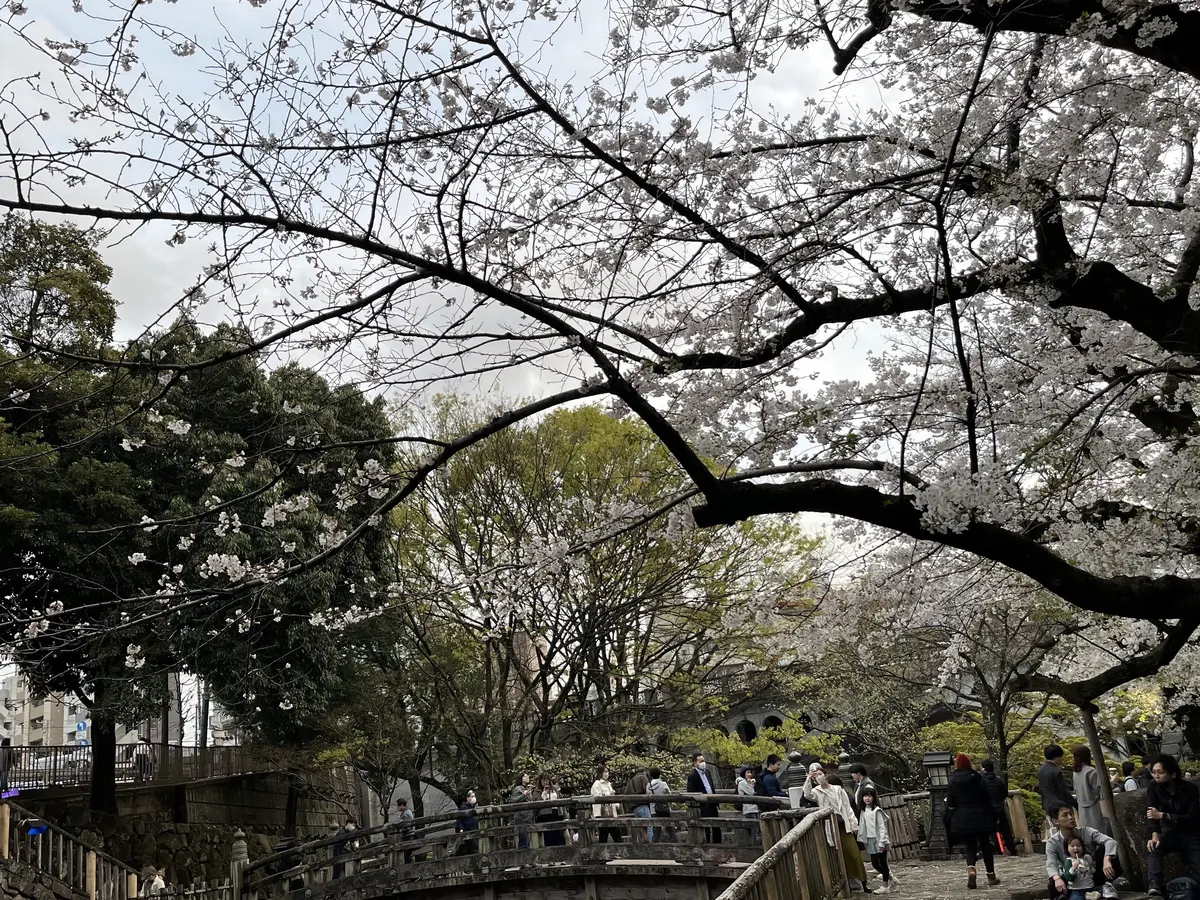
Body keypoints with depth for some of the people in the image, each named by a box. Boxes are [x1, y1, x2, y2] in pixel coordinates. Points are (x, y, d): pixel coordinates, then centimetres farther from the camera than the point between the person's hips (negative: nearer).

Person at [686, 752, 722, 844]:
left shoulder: (706, 771, 11)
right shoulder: (692, 775, -12)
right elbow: (690, 794, -14)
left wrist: (717, 805, 15)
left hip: (712, 805, 7)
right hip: (703, 807, -7)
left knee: (716, 829, 12)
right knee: (706, 830, 0)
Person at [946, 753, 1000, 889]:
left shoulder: (953, 781, -1)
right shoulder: (977, 777, -2)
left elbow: (950, 803, -3)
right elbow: (986, 798, 0)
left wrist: (950, 821, 5)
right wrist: (992, 816, 7)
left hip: (962, 818, 0)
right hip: (981, 817, 0)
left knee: (969, 847, 4)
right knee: (985, 845, 13)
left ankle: (971, 870, -23)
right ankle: (991, 876, 18)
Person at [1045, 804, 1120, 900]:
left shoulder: (1086, 832, -10)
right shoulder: (1052, 842, -10)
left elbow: (1110, 841, -25)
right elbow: (1051, 864, -24)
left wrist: (1106, 860, -46)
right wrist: (1057, 878, -48)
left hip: (1094, 876, 2)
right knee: (1053, 886, -37)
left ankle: (1107, 885, -14)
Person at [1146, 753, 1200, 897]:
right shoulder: (1153, 788, -7)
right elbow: (1152, 813, -19)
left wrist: (1162, 815, -31)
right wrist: (1155, 835, -38)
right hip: (1170, 833, 1)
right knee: (1153, 848, -33)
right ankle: (1155, 888, -48)